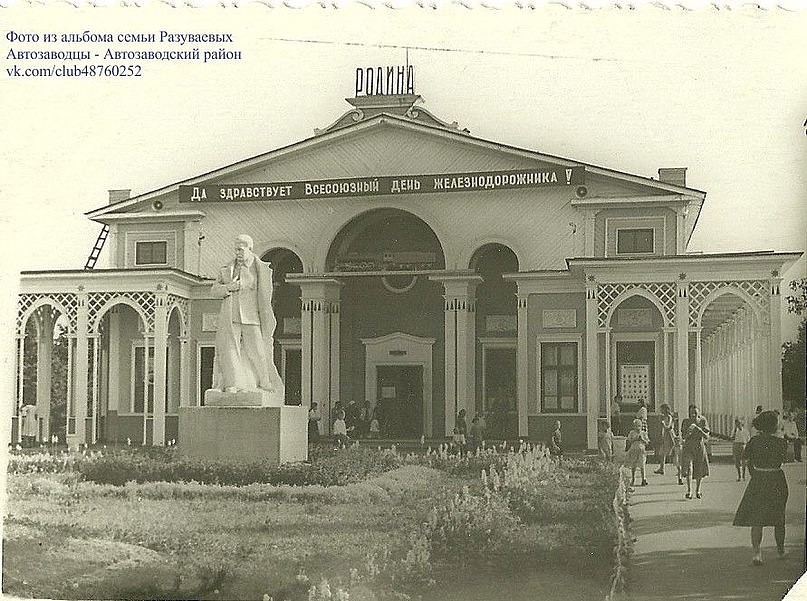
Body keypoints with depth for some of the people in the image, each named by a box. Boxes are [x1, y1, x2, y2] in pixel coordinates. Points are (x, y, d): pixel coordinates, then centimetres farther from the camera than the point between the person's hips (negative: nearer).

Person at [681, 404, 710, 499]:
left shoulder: (703, 421, -2)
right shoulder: (685, 422, -1)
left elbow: (706, 436, -8)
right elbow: (683, 436, -2)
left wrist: (698, 428, -21)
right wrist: (689, 432, -23)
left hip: (700, 447, 1)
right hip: (688, 447, -1)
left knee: (700, 471, 8)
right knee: (688, 468, -17)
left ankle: (698, 490, 27)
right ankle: (689, 491, -18)